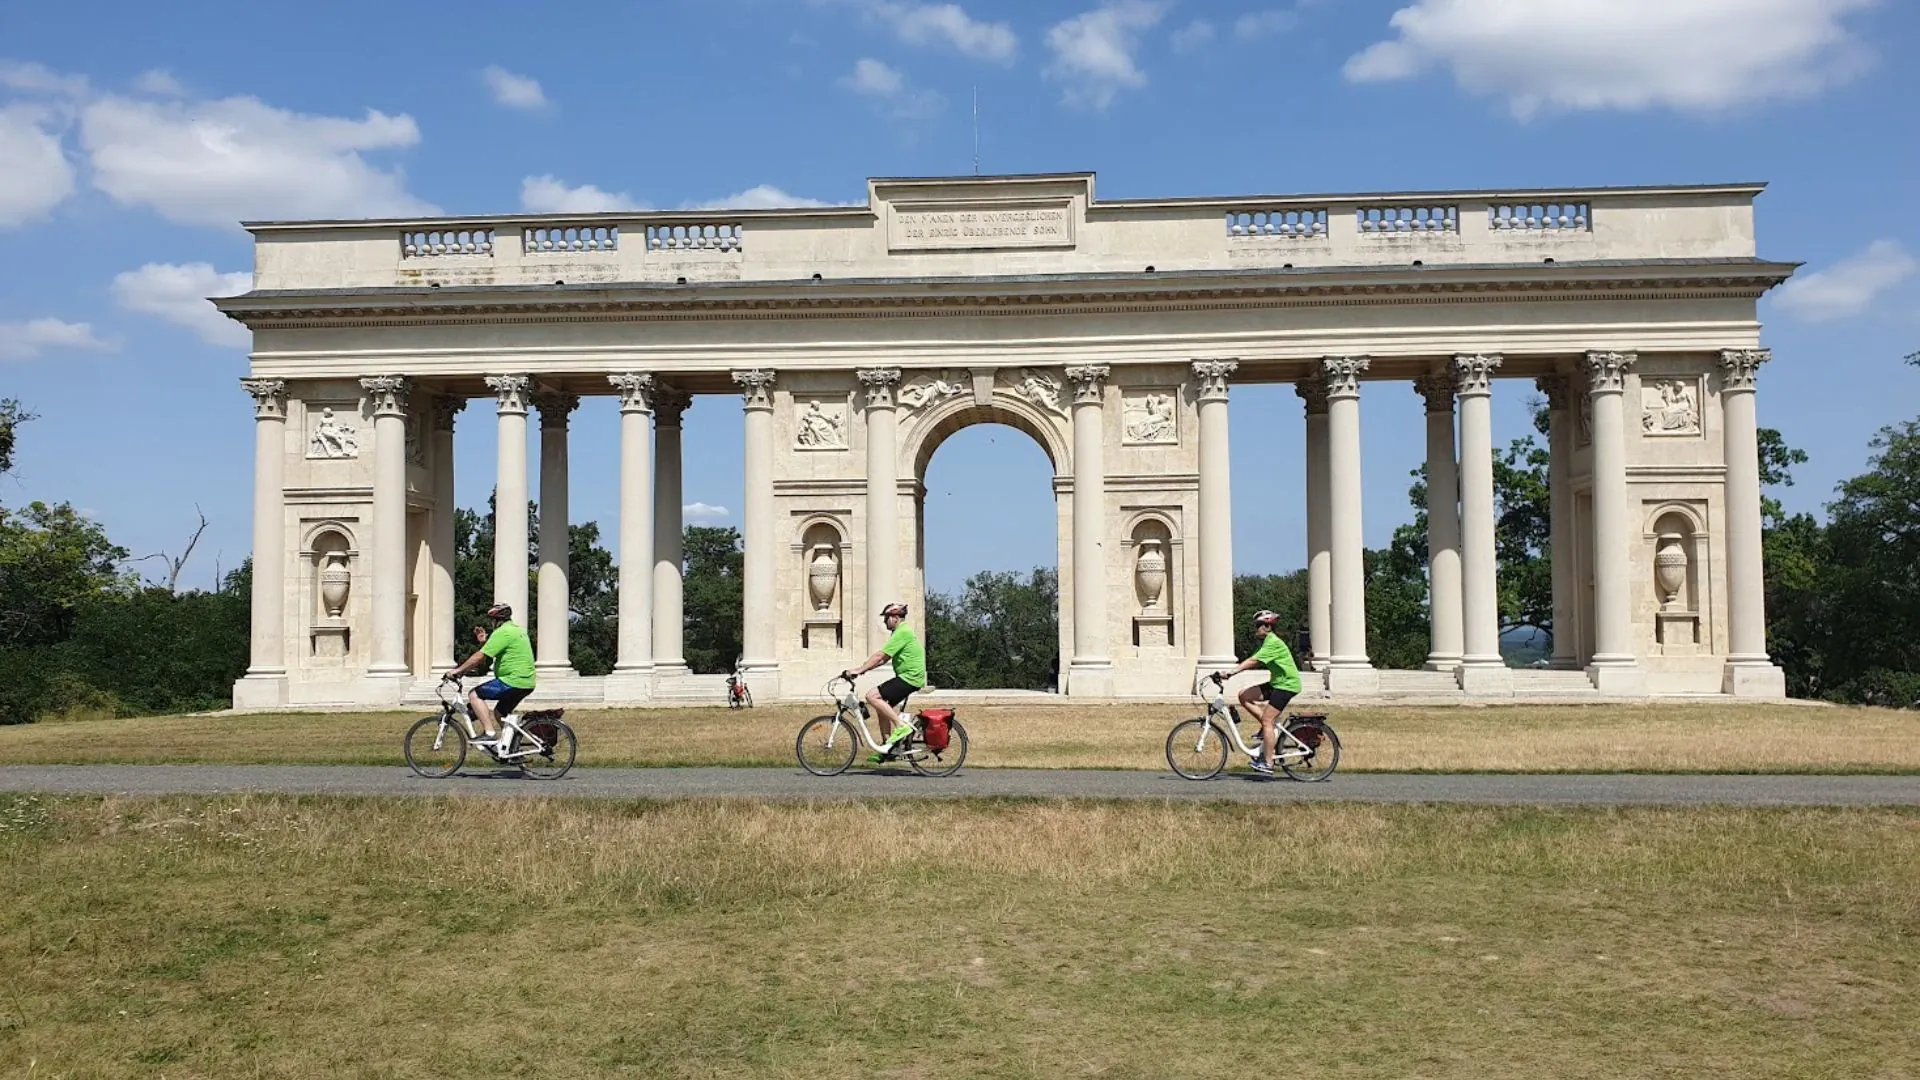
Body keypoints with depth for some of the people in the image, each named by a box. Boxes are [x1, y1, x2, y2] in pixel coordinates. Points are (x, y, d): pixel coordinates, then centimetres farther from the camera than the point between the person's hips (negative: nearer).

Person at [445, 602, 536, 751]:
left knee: (475, 695, -7)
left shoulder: (503, 632, -12)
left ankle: (490, 733, -13)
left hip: (513, 681, -10)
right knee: (499, 713, 23)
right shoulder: (516, 629, 20)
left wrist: (458, 670, -9)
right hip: (526, 683, 10)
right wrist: (483, 642, 12)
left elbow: (480, 656, -16)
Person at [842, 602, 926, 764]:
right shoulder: (901, 631, 18)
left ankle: (901, 726, -16)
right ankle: (889, 748, 17)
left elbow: (880, 656, -20)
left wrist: (859, 670, -18)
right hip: (907, 677, 11)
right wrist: (862, 669, 9)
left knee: (872, 696, -18)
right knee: (882, 707, 13)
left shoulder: (902, 632, -15)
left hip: (909, 677, -11)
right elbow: (883, 659, 17)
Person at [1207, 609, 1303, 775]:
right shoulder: (1266, 642, 13)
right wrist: (1228, 673, -2)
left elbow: (1252, 661, -28)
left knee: (1266, 720, -13)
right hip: (1276, 683, 9)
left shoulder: (1273, 642, -18)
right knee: (1244, 695, -1)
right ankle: (1273, 726, 7)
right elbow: (1252, 663, 8)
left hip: (1287, 684, -9)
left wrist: (1230, 673, -34)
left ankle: (1268, 764, -9)